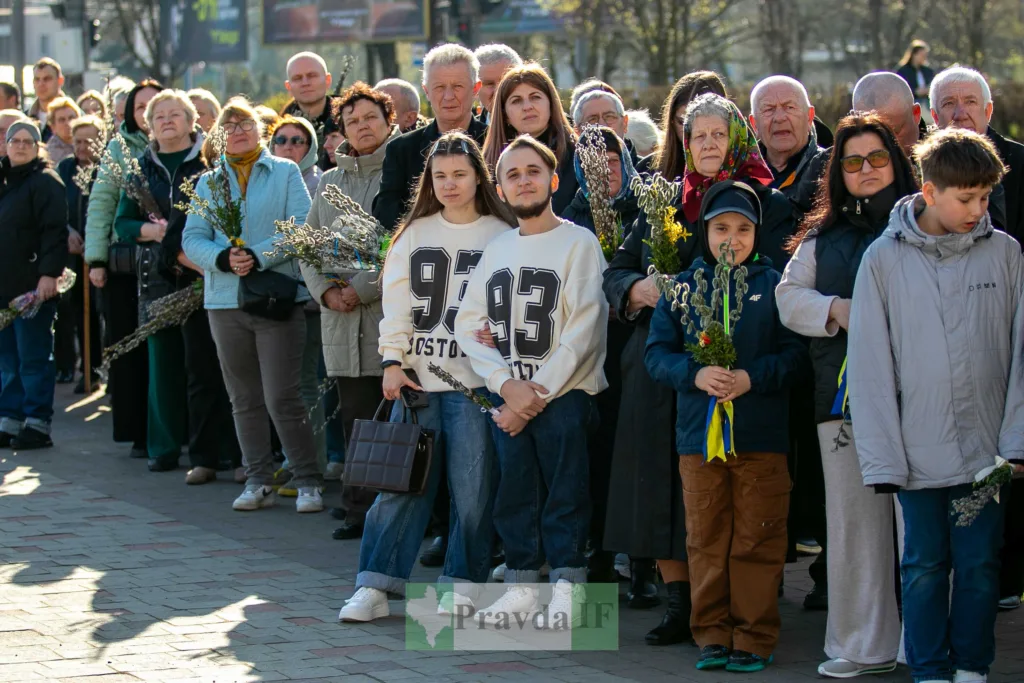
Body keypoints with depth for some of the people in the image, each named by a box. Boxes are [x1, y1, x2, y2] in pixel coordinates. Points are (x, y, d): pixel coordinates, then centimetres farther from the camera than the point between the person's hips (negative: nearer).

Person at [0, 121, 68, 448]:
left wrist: (49, 273, -22)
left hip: (33, 284, -7)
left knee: (33, 358, -4)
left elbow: (55, 232, -15)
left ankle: (38, 424, 1)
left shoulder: (45, 182, -7)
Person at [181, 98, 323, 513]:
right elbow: (193, 238, 5)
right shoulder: (208, 182, 13)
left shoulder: (286, 173, 4)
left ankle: (308, 481, 0)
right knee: (244, 400, 8)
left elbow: (301, 228, -7)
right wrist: (222, 258, -15)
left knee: (282, 397, -9)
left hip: (278, 296, -4)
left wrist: (259, 256, -18)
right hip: (226, 301, 4)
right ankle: (258, 481, 17)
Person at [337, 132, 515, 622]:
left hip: (475, 377, -2)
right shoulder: (414, 234, 12)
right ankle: (374, 586, 3)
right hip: (417, 376, 3)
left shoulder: (501, 236, 3)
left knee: (472, 485, -2)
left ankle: (463, 585, 9)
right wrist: (392, 361, 1)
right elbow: (396, 303, 10)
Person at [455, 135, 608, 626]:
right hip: (508, 396, 5)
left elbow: (582, 331, -10)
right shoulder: (497, 249, 14)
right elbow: (468, 327, 8)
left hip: (564, 395, -5)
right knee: (514, 493, 7)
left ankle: (566, 590, 5)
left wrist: (537, 394, -12)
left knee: (565, 494, -3)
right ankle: (521, 587, 16)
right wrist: (508, 385, -8)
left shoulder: (579, 243, -3)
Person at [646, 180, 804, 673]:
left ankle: (754, 637, 9)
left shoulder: (774, 286, 1)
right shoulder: (683, 288, 7)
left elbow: (794, 352, -3)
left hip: (761, 437, -2)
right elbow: (657, 352, 4)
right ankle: (713, 634, 16)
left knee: (756, 541, 2)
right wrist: (695, 374, -13)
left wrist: (752, 378, -17)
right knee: (706, 540, 7)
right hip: (699, 434, 2)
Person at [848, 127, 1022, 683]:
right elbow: (870, 365, -2)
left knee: (979, 565, 7)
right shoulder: (884, 259, -2)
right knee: (924, 565, 6)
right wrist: (881, 454, -7)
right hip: (918, 450, -1)